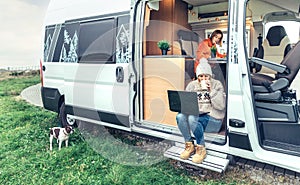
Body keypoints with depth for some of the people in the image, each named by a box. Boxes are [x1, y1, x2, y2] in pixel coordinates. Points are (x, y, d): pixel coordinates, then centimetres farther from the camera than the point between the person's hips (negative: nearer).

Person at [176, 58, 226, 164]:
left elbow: (221, 106, -9)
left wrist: (211, 90, -13)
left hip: (212, 119, -3)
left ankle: (201, 149, -13)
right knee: (180, 116, -27)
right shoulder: (192, 85, 10)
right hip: (196, 116, 4)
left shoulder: (216, 84, 2)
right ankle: (189, 145, -8)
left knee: (192, 119, -33)